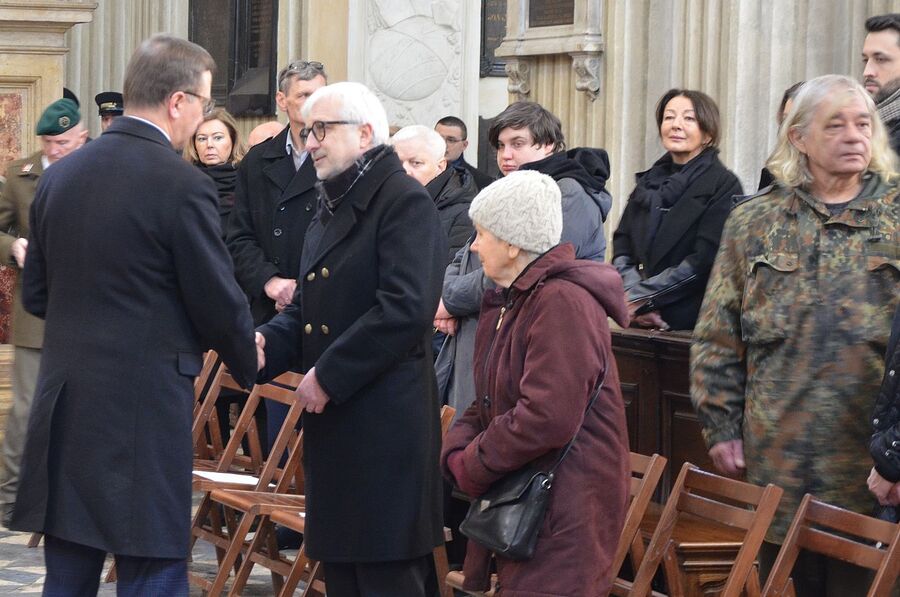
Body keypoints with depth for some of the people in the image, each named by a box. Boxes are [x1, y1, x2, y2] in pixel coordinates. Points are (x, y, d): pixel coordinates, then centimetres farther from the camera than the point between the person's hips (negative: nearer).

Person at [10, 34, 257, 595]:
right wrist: (247, 361, 12)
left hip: (63, 405, 7)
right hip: (145, 410, -7)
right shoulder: (183, 185, -13)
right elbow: (220, 302, -8)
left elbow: (36, 294, 14)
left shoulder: (61, 175, 7)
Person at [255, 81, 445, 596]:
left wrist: (329, 376, -18)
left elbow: (407, 309, -21)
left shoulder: (405, 202, -10)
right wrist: (268, 344, 1)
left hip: (384, 426, -9)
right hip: (333, 424, 9)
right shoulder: (331, 209, 20)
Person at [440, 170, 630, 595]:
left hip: (565, 508, -10)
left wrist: (471, 468, -14)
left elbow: (547, 418, -25)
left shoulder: (564, 303, -17)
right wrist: (457, 450, -3)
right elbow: (489, 404, 18)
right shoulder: (507, 301, 17)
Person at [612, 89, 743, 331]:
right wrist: (634, 298, -11)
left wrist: (640, 298, -14)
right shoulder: (649, 182, 13)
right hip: (641, 322, 5)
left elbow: (704, 260, -13)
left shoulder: (723, 185, -5)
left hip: (691, 323, -5)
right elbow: (622, 245, 8)